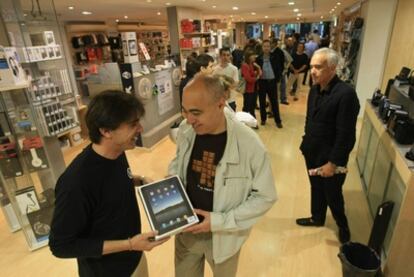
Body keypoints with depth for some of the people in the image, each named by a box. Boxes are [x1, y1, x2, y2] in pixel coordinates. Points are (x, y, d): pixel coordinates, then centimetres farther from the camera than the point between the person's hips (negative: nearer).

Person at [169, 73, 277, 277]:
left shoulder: (249, 144, -26)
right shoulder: (185, 130, -12)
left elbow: (265, 196, -16)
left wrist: (220, 221, -21)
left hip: (223, 235, -3)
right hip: (186, 230, 3)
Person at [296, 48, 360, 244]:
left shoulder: (346, 94, -23)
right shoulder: (315, 90, 0)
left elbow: (346, 134, -22)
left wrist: (333, 162, -19)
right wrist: (306, 145, 12)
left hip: (330, 158, -6)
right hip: (312, 154, 6)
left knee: (332, 195, 14)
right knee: (316, 189, 24)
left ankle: (343, 226, 41)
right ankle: (317, 218, 47)